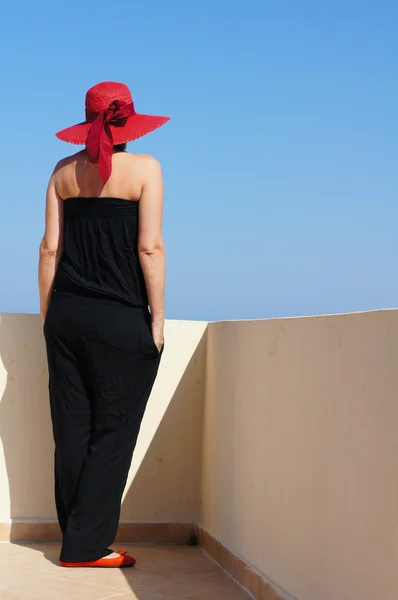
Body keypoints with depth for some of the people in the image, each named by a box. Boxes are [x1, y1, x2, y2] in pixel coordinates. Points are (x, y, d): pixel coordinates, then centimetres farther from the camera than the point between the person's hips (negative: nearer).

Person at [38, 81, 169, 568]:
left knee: (72, 430, 9)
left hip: (67, 314, 5)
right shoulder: (144, 168, -4)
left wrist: (47, 314, 12)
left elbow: (50, 248, 6)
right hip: (123, 321, -4)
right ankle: (86, 545, 4)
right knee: (112, 432, 3)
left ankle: (78, 540, 15)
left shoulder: (64, 172, 8)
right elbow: (149, 247, -11)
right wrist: (157, 315, -5)